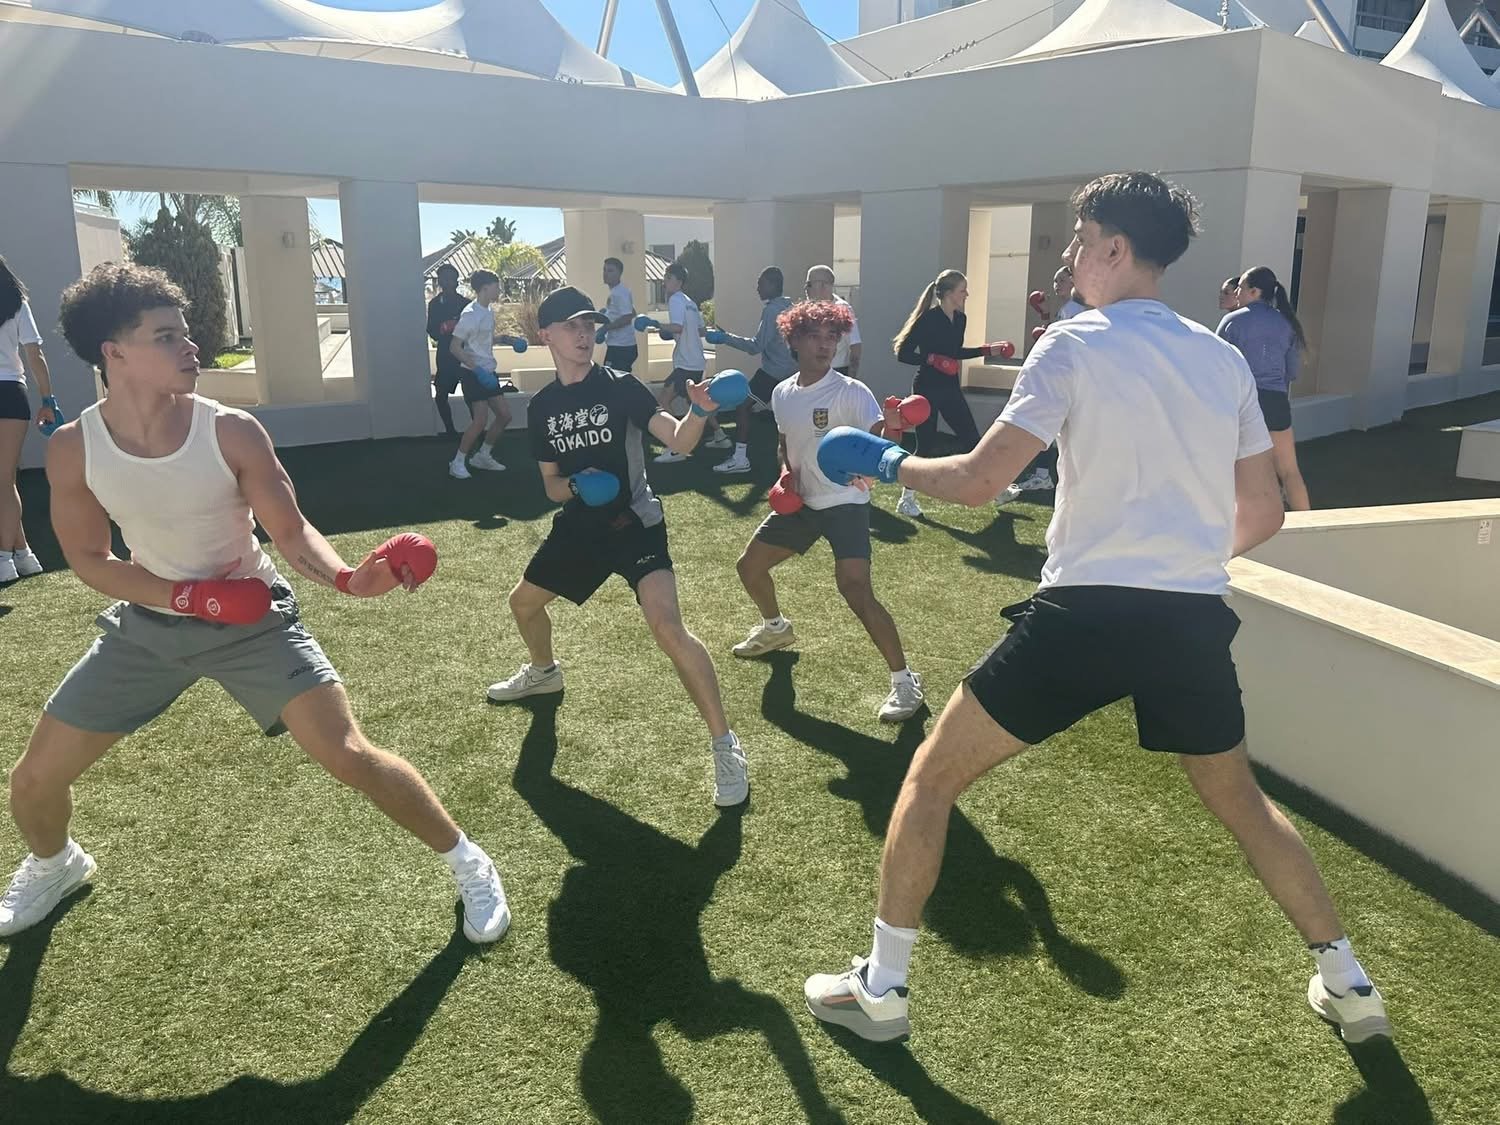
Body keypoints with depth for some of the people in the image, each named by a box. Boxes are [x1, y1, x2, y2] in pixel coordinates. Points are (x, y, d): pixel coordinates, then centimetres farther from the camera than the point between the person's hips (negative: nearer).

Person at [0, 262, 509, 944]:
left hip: (252, 619, -3)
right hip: (148, 622, 3)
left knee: (349, 756, -15)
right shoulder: (72, 449, -13)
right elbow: (89, 560, -4)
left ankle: (467, 862, 5)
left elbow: (292, 534, -14)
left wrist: (347, 578, -36)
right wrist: (187, 596, -19)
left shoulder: (232, 432, -19)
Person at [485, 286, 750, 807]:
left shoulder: (619, 386, -10)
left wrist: (699, 411, -41)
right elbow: (552, 486, 10)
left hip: (634, 524, -6)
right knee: (524, 601, 22)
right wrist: (574, 485, -13)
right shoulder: (541, 406, 4)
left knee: (668, 628, -25)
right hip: (579, 526, 7)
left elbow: (678, 441, -20)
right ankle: (543, 672, 57)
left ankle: (726, 746, -14)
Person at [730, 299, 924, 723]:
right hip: (800, 502, 7)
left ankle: (904, 680, -12)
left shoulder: (851, 392, -17)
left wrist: (891, 427, -56)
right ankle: (775, 627, 45)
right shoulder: (781, 393, 3)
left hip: (844, 502, -7)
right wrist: (786, 474, -1)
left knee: (855, 588, -24)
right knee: (749, 566, 13)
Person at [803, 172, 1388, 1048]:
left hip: (1089, 611, -5)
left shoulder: (1077, 344, -6)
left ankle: (882, 987, 16)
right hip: (1194, 618, 6)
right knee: (1241, 799, 30)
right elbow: (1264, 516, 14)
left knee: (931, 776, 9)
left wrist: (888, 460, 5)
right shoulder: (1225, 358, 11)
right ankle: (1348, 982, 38)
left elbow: (977, 483, -12)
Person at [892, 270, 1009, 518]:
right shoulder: (928, 319, -16)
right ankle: (907, 499, 13)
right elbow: (903, 353, -18)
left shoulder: (960, 319, 7)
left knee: (972, 439, 10)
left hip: (951, 389, 7)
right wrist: (933, 359, -26)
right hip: (928, 390, -7)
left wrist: (987, 350, 17)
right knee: (925, 445, -1)